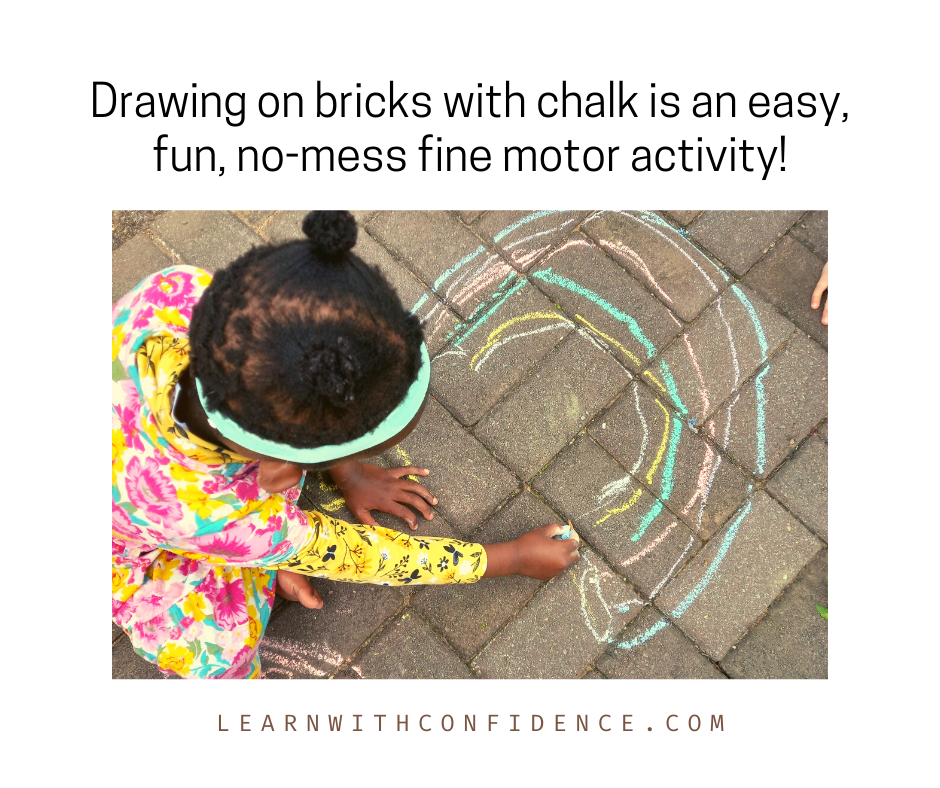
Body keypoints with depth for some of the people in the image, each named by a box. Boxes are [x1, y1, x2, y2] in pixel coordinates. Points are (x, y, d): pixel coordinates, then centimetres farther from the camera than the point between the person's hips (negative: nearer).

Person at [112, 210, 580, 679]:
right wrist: (515, 558, -14)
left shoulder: (182, 290, -36)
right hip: (134, 543, -5)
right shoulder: (217, 520, -45)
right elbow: (361, 555, -27)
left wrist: (347, 473, -1)